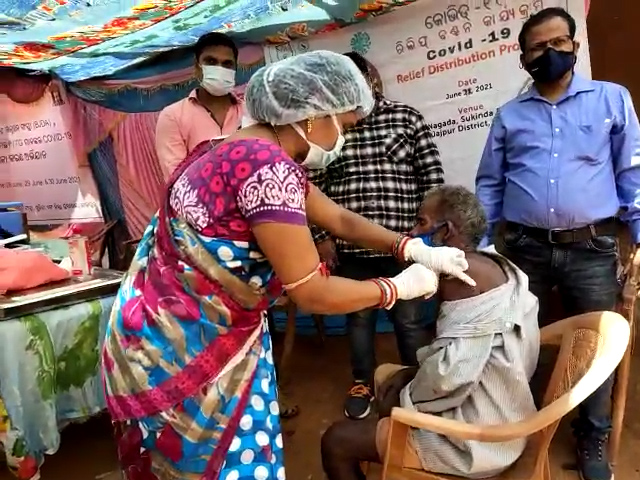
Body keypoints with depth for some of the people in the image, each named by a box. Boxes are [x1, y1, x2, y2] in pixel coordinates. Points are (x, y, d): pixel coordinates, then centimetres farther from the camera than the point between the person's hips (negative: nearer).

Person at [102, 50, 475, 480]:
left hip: (212, 333, 9)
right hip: (181, 342, -9)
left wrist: (414, 248, 6)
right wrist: (396, 288, -8)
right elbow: (313, 293, -23)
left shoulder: (262, 155, 6)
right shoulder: (267, 167, -26)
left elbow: (341, 219, 14)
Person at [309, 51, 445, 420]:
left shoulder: (406, 118, 0)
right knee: (359, 319, 17)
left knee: (410, 321, 12)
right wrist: (321, 237, 1)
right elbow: (315, 188, 5)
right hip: (350, 247, 2)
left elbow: (432, 176, 0)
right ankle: (363, 383, 40)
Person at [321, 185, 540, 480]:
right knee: (386, 376, 27)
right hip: (495, 415, 10)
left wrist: (404, 401, -12)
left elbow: (453, 372, -30)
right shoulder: (490, 264, 9)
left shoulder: (465, 270, -22)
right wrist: (415, 372, 3)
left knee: (336, 442, -5)